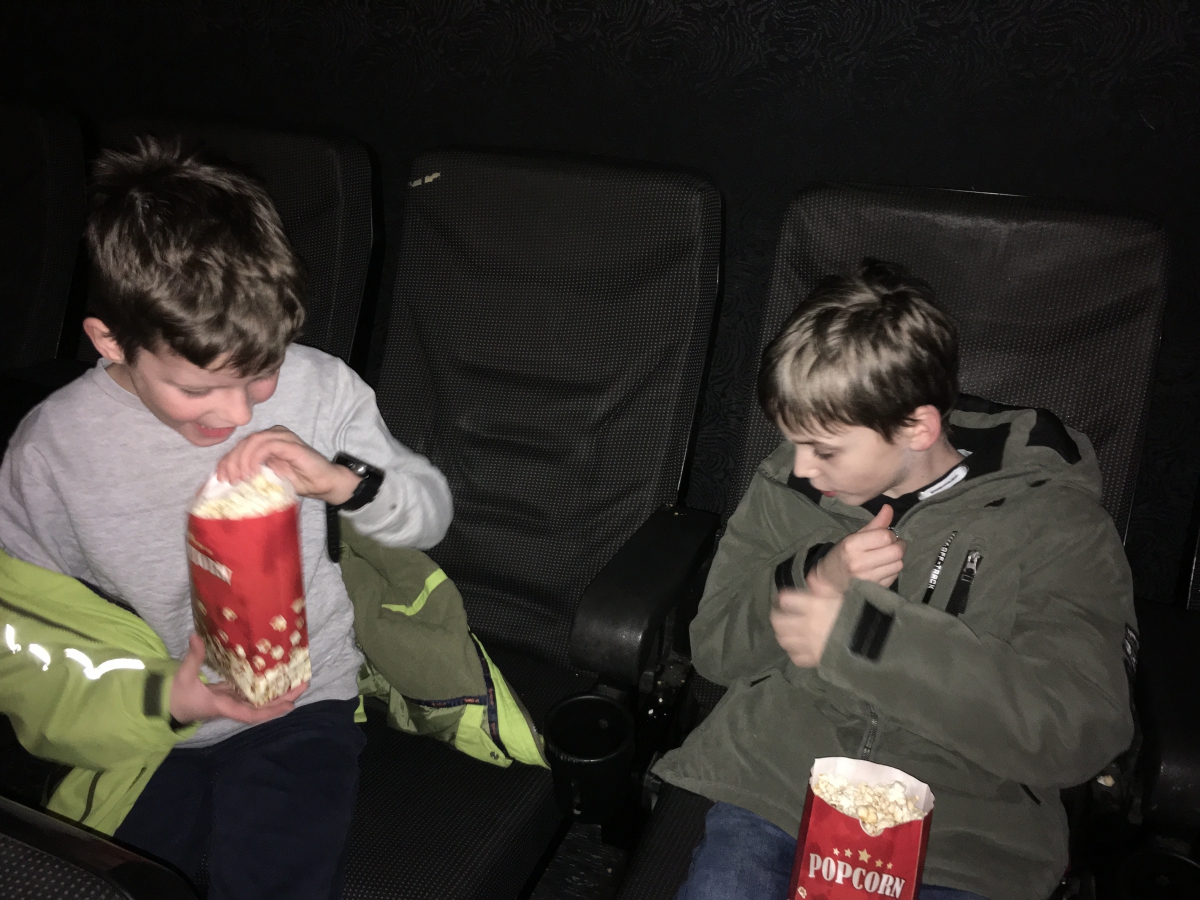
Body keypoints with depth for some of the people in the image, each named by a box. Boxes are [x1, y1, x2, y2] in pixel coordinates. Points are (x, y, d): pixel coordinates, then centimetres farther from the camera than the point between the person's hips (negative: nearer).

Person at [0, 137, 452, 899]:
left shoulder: (317, 388, -12)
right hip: (144, 722, 2)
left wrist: (341, 480, -26)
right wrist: (159, 699, -16)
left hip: (301, 701, -1)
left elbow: (431, 515, -6)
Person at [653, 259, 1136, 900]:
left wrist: (860, 630, -22)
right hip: (771, 786, 2)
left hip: (959, 843, -1)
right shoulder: (784, 485, 4)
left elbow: (1079, 731, -16)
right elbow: (713, 650, 7)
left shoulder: (1053, 519, -6)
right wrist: (813, 578, -13)